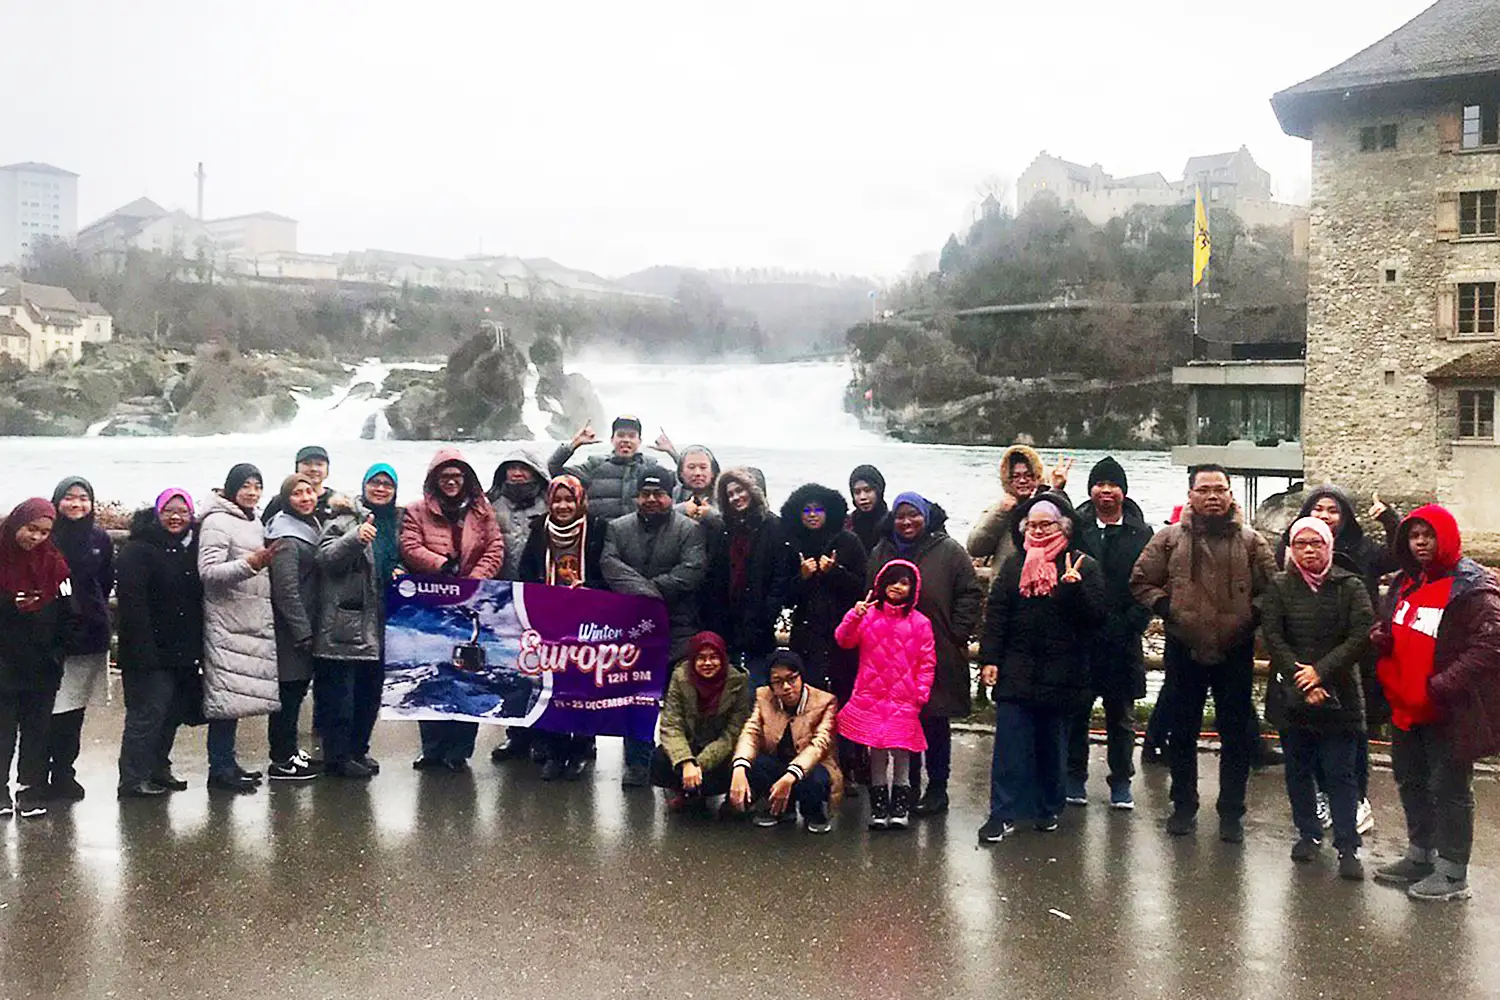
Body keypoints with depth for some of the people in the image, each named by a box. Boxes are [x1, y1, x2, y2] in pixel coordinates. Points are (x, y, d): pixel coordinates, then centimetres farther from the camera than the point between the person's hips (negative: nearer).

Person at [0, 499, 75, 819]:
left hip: (42, 667, 2)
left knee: (36, 731, 7)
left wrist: (57, 654, -3)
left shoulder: (53, 563, 1)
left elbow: (69, 615, 2)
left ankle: (31, 791, 13)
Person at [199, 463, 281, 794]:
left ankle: (226, 762, 18)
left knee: (238, 693, 11)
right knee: (226, 693, -8)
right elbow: (208, 572, -17)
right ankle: (219, 769, -3)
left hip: (252, 620, 9)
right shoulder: (217, 522, -8)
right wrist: (249, 563, -27)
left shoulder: (254, 523, 19)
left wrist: (268, 562, 13)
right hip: (228, 620, -9)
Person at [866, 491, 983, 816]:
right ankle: (908, 787, 20)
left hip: (938, 655, -3)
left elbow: (970, 594, -3)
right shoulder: (880, 554, 10)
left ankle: (937, 788, 16)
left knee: (935, 722, 5)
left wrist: (957, 634, -8)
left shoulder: (948, 551, -2)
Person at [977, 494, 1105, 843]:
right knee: (1010, 743, -2)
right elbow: (996, 614, 5)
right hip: (1016, 671, 1)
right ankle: (1003, 813, 1)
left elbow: (1096, 616, -7)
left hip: (1061, 674, -1)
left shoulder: (1083, 566, 0)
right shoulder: (1013, 565, 7)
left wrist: (1075, 587, -23)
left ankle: (1048, 808, 27)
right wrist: (989, 659, -2)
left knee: (1053, 745, 12)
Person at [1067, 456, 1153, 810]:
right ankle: (1075, 778, 20)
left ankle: (1121, 781, 20)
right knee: (1076, 713, 8)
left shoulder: (1141, 535, 2)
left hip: (1122, 640, 0)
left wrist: (1129, 625, -9)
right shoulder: (1075, 526, 3)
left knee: (1121, 716, 10)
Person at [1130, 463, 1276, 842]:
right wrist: (1166, 607, -7)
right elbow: (1141, 580, 5)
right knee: (1182, 733, 10)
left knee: (1237, 736, 6)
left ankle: (1231, 812, 20)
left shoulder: (1251, 541, 2)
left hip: (1236, 653, 0)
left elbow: (1272, 588, 5)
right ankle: (1184, 807, 25)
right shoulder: (1169, 539, 1)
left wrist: (1252, 617, -7)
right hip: (1184, 651, 0)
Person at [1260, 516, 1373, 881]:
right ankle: (1309, 834, 25)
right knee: (1298, 769, 11)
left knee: (1339, 772, -1)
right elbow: (1272, 637, -4)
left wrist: (1321, 671, -15)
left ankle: (1348, 846, 5)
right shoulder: (1279, 587, 3)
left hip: (1338, 696, -2)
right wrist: (1300, 679, -14)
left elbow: (1362, 636, -8)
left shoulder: (1350, 587, 0)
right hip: (1291, 695, 2)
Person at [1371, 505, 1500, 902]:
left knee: (1448, 789, 2)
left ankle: (1452, 872, 14)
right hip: (1407, 707, 9)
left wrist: (1440, 686, -26)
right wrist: (1381, 637, 1)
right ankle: (1420, 856, 36)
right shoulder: (1405, 583, 11)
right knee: (1411, 782, 20)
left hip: (1448, 712, -9)